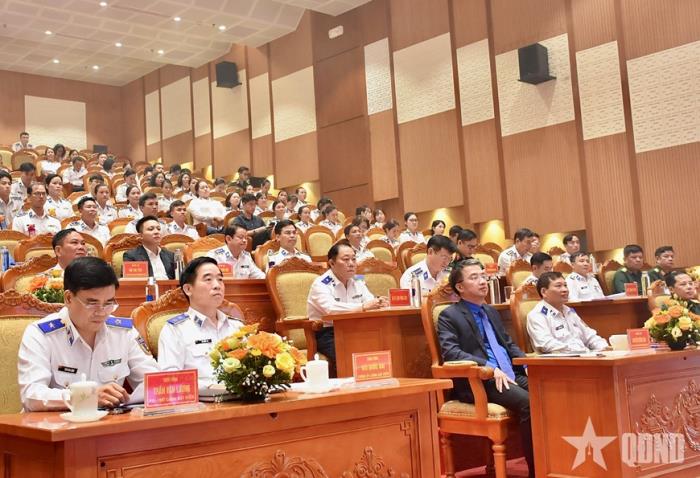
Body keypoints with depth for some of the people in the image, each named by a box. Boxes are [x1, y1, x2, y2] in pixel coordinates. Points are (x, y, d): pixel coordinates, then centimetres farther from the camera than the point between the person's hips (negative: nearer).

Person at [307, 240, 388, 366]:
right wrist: (363, 307, -36)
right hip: (327, 334, -6)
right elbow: (330, 308, -27)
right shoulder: (321, 284, -8)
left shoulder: (358, 282, 14)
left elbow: (371, 303, 1)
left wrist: (379, 303, -24)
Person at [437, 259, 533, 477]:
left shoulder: (492, 312, 24)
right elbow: (451, 353, -15)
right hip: (478, 382, -7)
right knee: (529, 403, -30)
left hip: (511, 376, 7)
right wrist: (490, 369, -26)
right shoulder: (449, 316, 0)